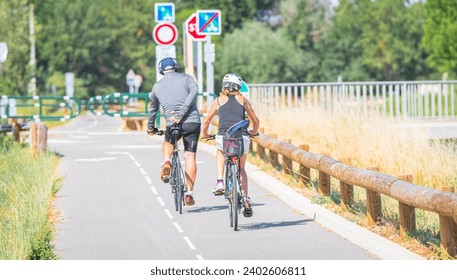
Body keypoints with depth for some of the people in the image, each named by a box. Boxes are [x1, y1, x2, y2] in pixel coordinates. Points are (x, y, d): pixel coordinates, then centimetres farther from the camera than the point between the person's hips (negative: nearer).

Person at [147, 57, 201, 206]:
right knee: (190, 157, 6)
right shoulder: (186, 78, 8)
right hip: (193, 122, -1)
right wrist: (181, 113, -18)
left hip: (173, 124, 1)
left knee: (168, 142, 34)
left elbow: (153, 109, 27)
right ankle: (189, 194, 0)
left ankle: (167, 163, 3)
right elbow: (194, 91, -13)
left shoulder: (157, 86, 14)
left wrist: (150, 127, 43)